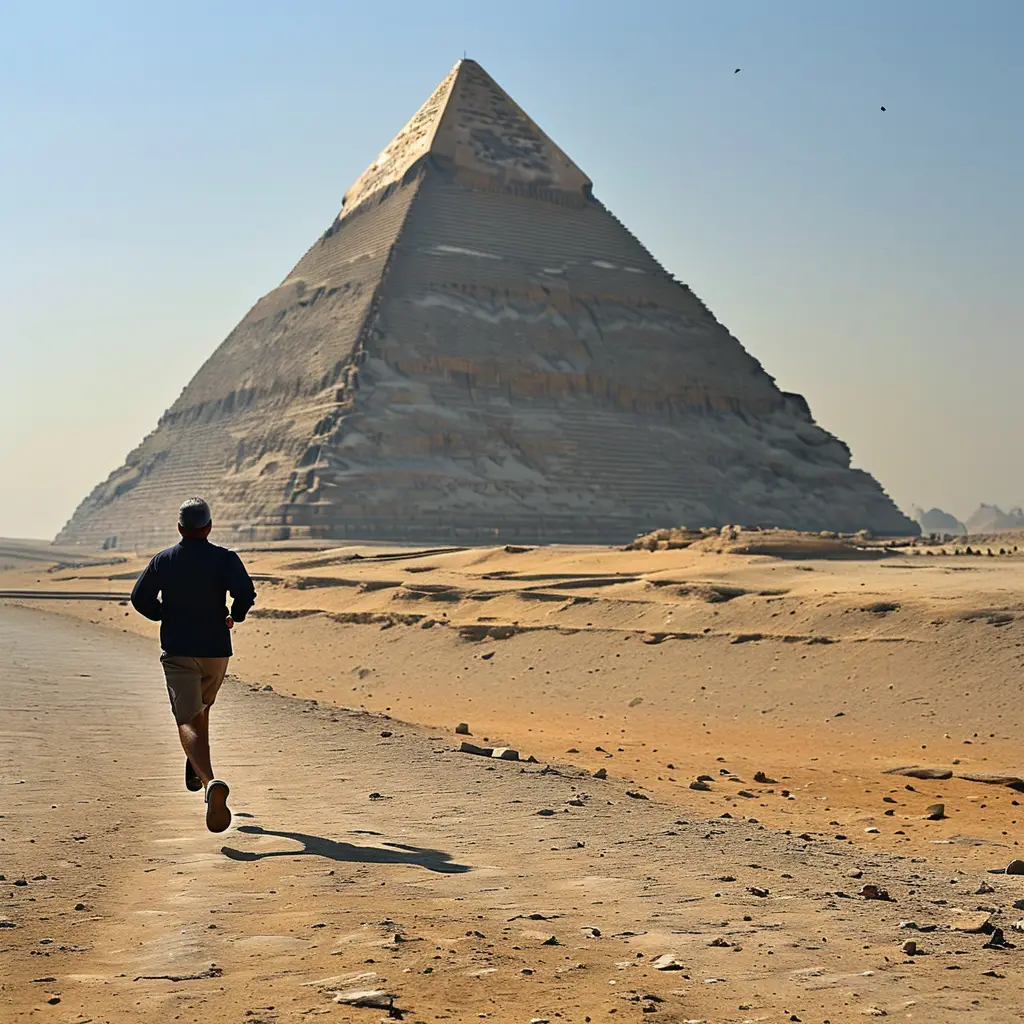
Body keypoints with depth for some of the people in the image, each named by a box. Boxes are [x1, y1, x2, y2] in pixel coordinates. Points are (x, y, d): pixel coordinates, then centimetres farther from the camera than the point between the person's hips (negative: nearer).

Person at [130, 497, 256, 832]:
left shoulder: (162, 560, 2)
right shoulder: (224, 558, -4)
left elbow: (140, 599, 4)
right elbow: (246, 592, -18)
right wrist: (236, 615, 2)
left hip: (177, 650, -1)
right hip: (215, 650, 1)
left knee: (188, 722, -10)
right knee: (201, 707, 28)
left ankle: (211, 781, -32)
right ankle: (197, 766, 32)